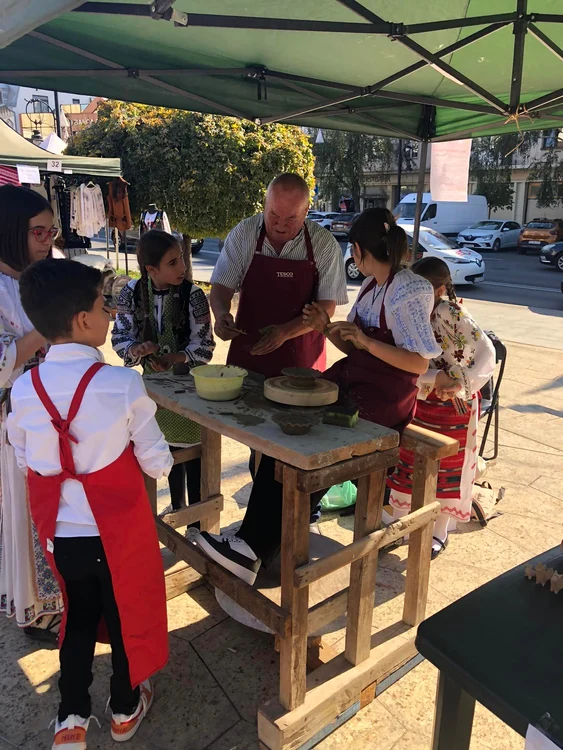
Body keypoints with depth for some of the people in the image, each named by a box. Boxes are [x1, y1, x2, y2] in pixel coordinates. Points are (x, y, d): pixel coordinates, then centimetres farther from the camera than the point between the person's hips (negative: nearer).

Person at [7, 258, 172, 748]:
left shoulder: (24, 389, -11)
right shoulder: (123, 383, -22)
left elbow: (26, 460, 3)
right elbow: (157, 463, -14)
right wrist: (149, 459, 7)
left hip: (60, 529, 3)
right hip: (118, 526, -3)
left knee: (79, 617, 26)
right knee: (125, 614, 20)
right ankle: (125, 709, 41)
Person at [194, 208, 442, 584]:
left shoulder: (409, 291, -14)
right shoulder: (373, 285, 12)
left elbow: (419, 363, -18)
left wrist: (366, 341, -24)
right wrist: (327, 328, -2)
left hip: (383, 400, -7)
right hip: (351, 382, 7)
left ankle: (255, 548, -4)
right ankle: (256, 544, -7)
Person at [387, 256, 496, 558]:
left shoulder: (452, 313, -20)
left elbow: (487, 352, -28)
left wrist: (461, 383, -39)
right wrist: (437, 378, -25)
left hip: (452, 405, -6)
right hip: (419, 401, 6)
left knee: (446, 468, 9)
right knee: (407, 464, 14)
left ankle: (440, 533, 27)